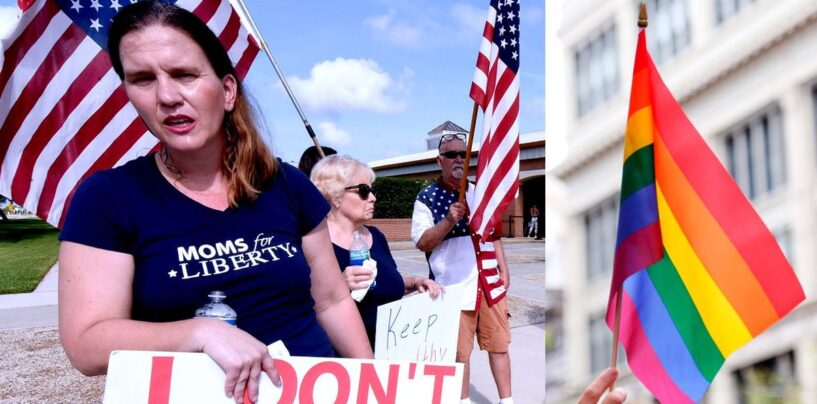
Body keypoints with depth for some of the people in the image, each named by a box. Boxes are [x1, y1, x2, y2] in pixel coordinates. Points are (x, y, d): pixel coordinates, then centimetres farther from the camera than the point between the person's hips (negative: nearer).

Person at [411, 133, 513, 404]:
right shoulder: (427, 197, -4)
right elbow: (422, 242, -8)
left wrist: (503, 269, 11)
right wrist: (448, 221, -22)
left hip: (490, 284, 5)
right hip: (455, 289, -4)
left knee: (499, 346, 10)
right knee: (460, 352, 5)